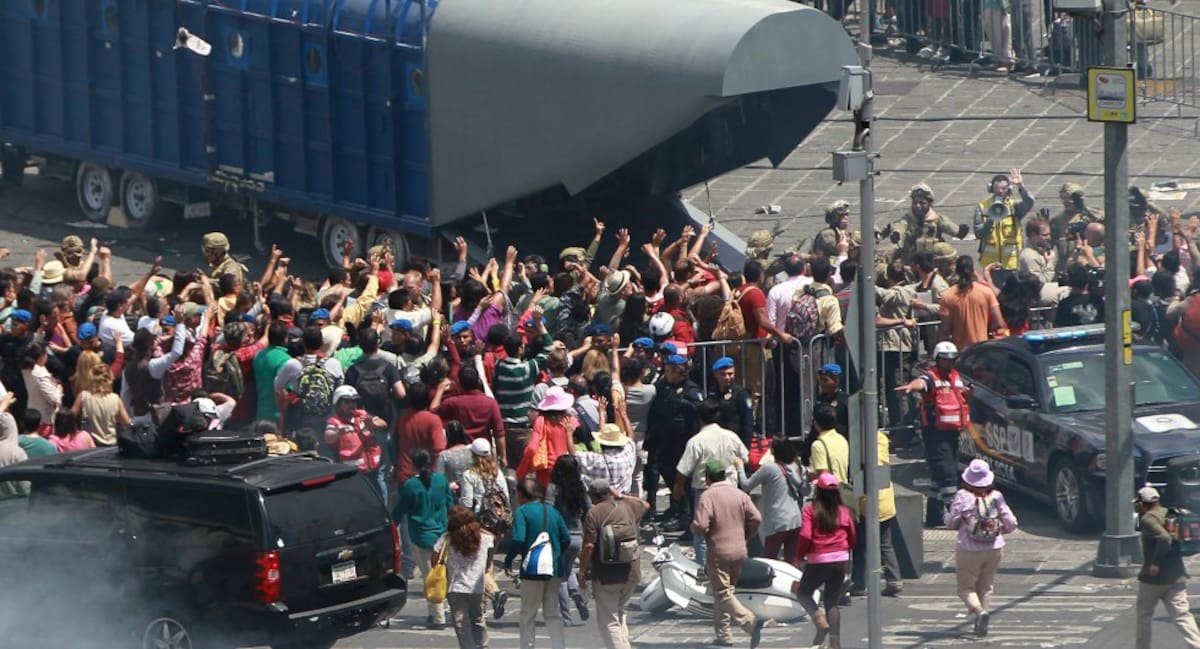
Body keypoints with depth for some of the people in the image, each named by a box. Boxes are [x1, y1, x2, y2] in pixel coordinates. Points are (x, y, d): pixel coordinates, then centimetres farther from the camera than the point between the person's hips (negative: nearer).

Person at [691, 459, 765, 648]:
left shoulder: (707, 497, -12)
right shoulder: (740, 494, 4)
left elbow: (700, 526, -21)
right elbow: (756, 518, -3)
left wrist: (693, 528, 2)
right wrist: (745, 535, 14)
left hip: (718, 553, -6)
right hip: (739, 551, 6)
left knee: (723, 594, -5)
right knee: (723, 591, 18)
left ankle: (751, 622, -25)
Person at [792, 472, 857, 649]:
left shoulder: (810, 510, -8)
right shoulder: (844, 511, 2)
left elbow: (805, 536, -16)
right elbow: (852, 539, 8)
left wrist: (799, 555, 0)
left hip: (818, 560, -3)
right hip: (840, 560, 4)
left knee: (803, 593, 17)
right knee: (832, 601, 12)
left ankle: (820, 620, -9)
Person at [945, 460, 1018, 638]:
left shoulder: (962, 497, -12)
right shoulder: (996, 497, -4)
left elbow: (951, 523, -8)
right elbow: (1011, 524, -2)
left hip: (969, 550, -3)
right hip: (994, 549, 3)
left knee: (966, 587, 5)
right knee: (986, 587, 17)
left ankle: (979, 611, -22)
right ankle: (981, 625, 15)